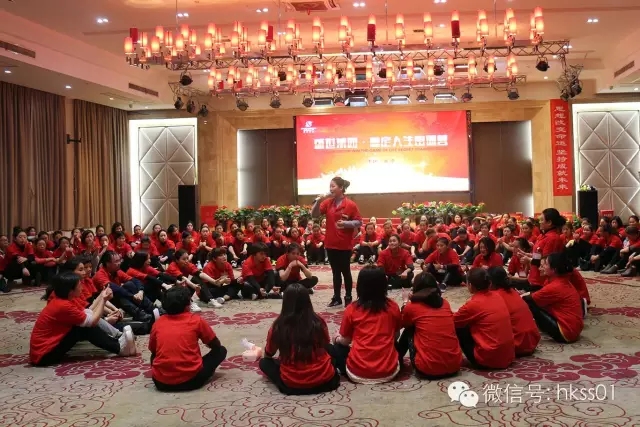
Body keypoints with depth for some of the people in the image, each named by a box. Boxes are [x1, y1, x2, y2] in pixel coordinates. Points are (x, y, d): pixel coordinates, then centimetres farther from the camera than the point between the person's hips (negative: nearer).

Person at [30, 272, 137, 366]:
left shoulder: (64, 300, 5)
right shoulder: (64, 306, -24)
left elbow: (88, 314, 8)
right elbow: (93, 321, -14)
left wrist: (101, 296, 10)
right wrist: (104, 299, -5)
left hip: (50, 346, 10)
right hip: (43, 355, -10)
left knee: (87, 325, 5)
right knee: (85, 328, -16)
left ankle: (116, 342, 8)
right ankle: (119, 348, -7)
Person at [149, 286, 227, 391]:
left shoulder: (158, 323, 9)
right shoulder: (196, 320, 2)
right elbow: (216, 345, 14)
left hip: (161, 382, 3)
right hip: (191, 379, -3)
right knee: (220, 351, 16)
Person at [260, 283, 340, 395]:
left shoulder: (278, 326, -10)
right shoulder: (318, 322, -7)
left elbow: (268, 354, 9)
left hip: (291, 385, -2)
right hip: (325, 381, 2)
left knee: (264, 363, 22)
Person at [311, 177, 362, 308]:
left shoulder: (351, 204, -9)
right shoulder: (327, 202, 5)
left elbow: (359, 222, -7)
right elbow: (314, 215, 2)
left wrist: (346, 223, -23)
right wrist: (318, 201, -13)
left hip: (345, 244, -5)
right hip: (331, 243, 5)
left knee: (345, 271, 5)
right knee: (335, 272, 13)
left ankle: (348, 298, 15)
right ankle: (336, 297, 21)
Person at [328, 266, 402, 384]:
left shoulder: (352, 309, -6)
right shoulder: (393, 307, -1)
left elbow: (345, 341, 5)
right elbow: (396, 336, 12)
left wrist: (337, 339, 28)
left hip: (358, 372, -2)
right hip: (389, 371, 2)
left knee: (336, 348, 24)